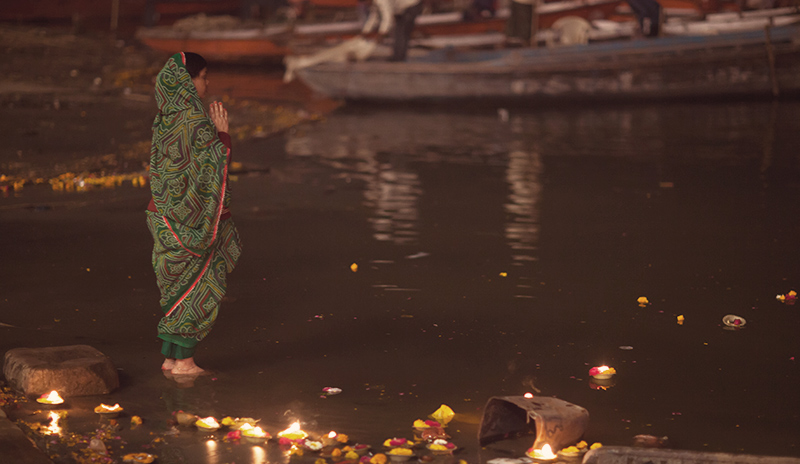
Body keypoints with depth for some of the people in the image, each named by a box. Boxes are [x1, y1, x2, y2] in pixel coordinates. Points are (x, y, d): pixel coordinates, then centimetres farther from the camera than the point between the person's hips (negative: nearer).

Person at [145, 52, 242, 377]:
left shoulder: (165, 118, 7)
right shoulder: (195, 120, -19)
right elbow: (216, 166, -17)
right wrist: (222, 134, -8)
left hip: (167, 213, 8)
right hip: (195, 217, -8)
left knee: (177, 290, 15)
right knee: (198, 290, 1)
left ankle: (170, 357, 18)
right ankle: (183, 361, 4)